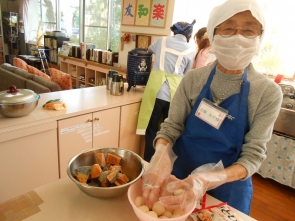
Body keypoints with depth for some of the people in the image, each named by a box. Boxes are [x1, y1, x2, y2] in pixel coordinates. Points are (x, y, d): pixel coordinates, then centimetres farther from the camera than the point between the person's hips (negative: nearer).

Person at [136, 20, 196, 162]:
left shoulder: (162, 40, 14)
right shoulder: (191, 50, 9)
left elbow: (150, 49, 36)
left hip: (156, 90, 1)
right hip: (174, 94, 0)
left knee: (151, 130, 10)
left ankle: (148, 162, 20)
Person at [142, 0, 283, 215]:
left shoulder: (268, 92, -14)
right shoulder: (193, 79, -10)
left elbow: (253, 155, -16)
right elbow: (172, 126, -10)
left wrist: (208, 180, -34)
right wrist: (161, 155, -32)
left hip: (226, 188, -1)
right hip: (180, 177, 2)